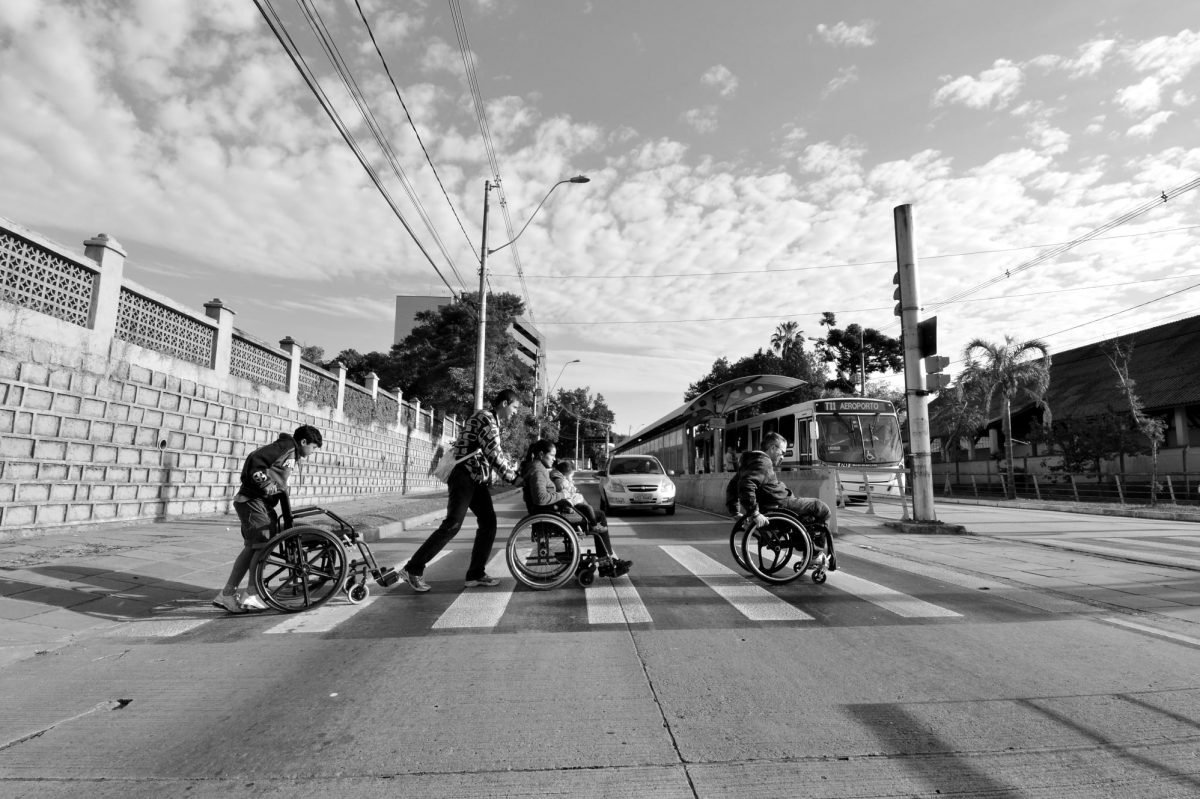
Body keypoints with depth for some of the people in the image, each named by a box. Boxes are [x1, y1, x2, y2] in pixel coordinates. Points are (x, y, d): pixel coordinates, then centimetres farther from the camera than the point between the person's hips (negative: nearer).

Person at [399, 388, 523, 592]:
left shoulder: (493, 421, 20)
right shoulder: (486, 417, -11)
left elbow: (497, 452, 30)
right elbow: (493, 453, -20)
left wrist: (517, 467, 24)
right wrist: (512, 477, -14)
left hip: (479, 478, 10)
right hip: (465, 475, -10)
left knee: (488, 523, 3)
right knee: (452, 524, -14)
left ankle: (475, 574, 9)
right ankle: (413, 569, -5)